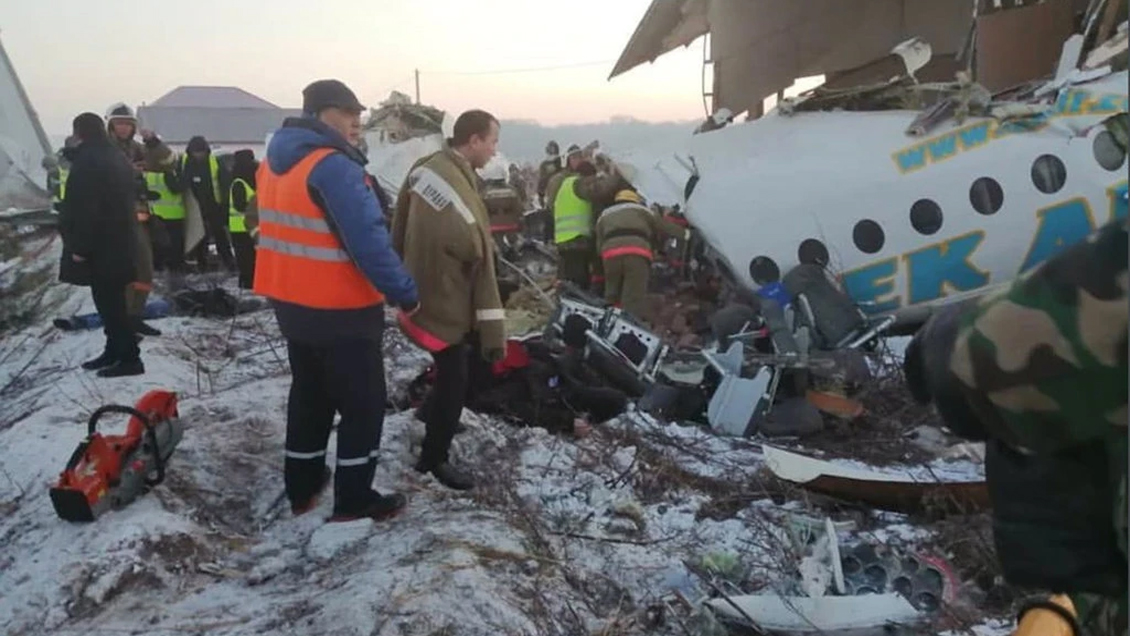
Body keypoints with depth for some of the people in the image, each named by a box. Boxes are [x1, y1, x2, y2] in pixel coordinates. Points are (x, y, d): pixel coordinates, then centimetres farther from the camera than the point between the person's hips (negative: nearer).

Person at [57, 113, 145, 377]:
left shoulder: (87, 161, -15)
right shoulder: (116, 157, 14)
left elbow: (85, 207, -21)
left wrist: (80, 246, -19)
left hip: (101, 245, -10)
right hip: (119, 241, 10)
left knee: (107, 301, -6)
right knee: (112, 300, 15)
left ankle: (130, 358, -4)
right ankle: (114, 351, 23)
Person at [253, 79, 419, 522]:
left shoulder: (276, 160, 10)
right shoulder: (334, 167, -21)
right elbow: (368, 242, -27)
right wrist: (405, 293, -19)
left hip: (291, 301, 9)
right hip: (341, 309, -9)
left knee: (310, 393, 21)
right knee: (364, 403, 3)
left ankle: (302, 487, 31)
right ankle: (354, 500, 10)